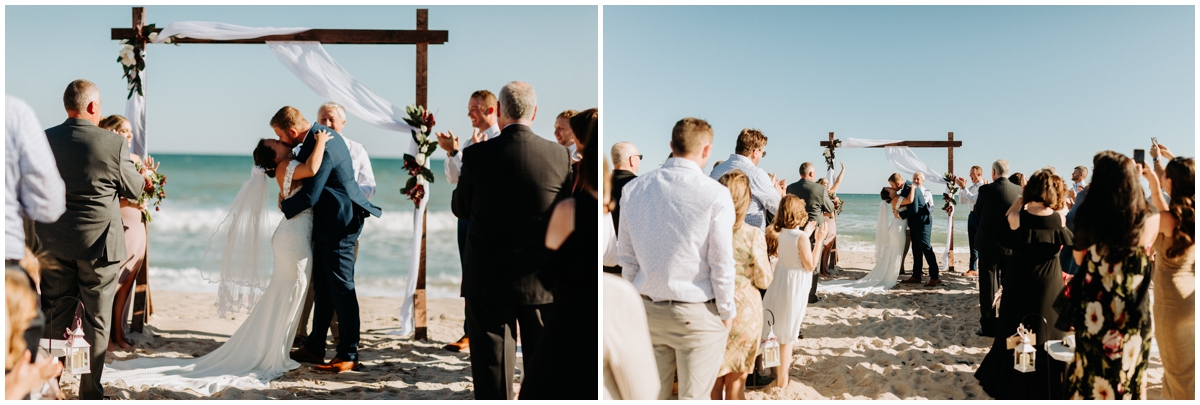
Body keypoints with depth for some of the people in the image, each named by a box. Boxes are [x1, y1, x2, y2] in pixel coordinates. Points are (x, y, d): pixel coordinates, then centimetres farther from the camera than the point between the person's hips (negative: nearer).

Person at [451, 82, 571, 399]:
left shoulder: (476, 156, -11)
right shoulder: (560, 155, -7)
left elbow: (460, 208, 2)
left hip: (488, 281, -1)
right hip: (542, 282, 1)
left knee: (491, 369, 8)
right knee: (543, 369, 16)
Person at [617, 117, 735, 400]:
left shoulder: (633, 189, 0)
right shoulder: (715, 195, -14)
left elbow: (626, 255, 5)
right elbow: (722, 263, -11)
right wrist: (727, 312, 2)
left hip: (648, 309, 4)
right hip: (697, 313, -4)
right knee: (693, 397, 6)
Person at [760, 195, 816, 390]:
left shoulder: (780, 233, -3)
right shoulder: (800, 237, -23)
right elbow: (810, 266, -16)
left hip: (779, 283, 6)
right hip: (794, 287, -6)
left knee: (778, 329, 21)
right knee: (786, 335, 6)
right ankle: (782, 379, 17)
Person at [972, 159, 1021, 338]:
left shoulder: (986, 190, -13)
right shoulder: (1019, 190, -4)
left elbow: (977, 212, 2)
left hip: (989, 244, -3)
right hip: (1011, 245, 3)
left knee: (988, 286, 4)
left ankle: (988, 326, 5)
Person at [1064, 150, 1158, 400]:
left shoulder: (1086, 219, -15)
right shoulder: (1148, 222, -18)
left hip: (1093, 314, 1)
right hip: (1132, 316, -1)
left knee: (1090, 376, 19)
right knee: (1127, 378, 18)